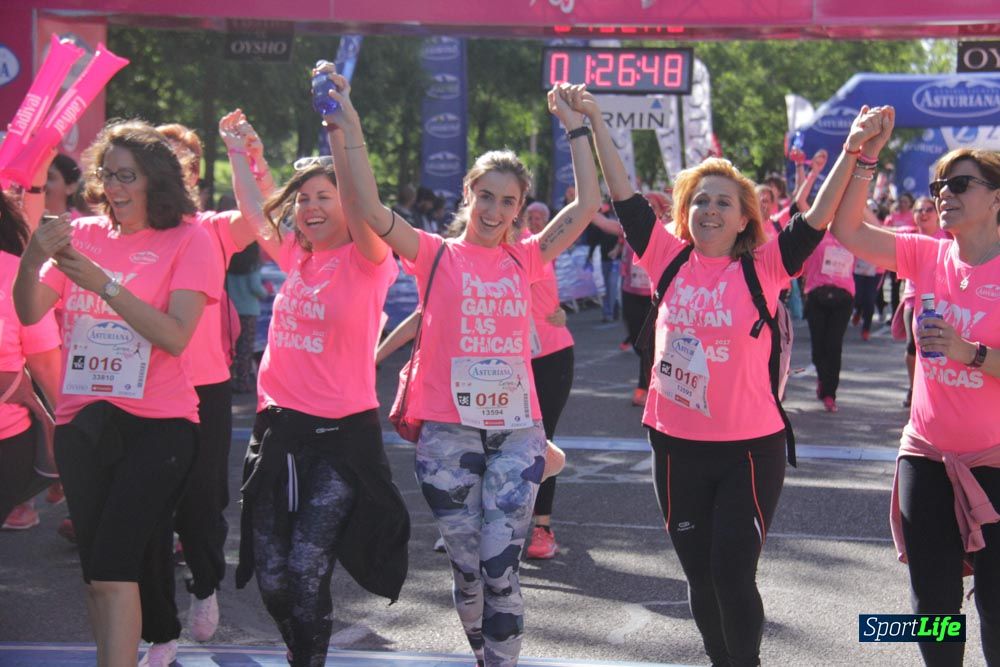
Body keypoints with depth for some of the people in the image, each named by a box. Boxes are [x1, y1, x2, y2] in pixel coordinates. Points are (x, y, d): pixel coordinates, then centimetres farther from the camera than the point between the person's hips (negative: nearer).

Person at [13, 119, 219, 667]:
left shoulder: (187, 240, -3)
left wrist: (103, 283, -23)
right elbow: (29, 313, -3)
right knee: (97, 569, 11)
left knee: (113, 566, -16)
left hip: (157, 422, -5)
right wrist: (32, 261, -23)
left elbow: (176, 335, -15)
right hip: (82, 421, 5)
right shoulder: (83, 234, 7)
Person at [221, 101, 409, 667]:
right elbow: (254, 209, 23)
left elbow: (361, 207, -26)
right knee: (271, 576, 7)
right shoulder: (295, 257, 9)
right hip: (278, 429, 6)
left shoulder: (366, 261, -7)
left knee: (306, 569, -12)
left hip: (341, 434, -6)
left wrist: (340, 132, -34)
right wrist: (238, 148, 20)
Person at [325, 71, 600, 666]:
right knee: (467, 566, 6)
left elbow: (587, 206, 4)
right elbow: (373, 211, -12)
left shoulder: (524, 260, 9)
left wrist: (576, 128, 3)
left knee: (500, 566, -7)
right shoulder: (437, 255, 2)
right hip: (449, 431, -1)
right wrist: (352, 132, -18)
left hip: (516, 431, 1)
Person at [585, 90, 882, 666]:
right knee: (700, 574, 13)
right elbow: (625, 196, 2)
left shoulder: (764, 268, -4)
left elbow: (818, 218, -11)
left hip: (751, 446, -3)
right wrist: (595, 122, 0)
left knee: (733, 573, -4)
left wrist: (853, 151, -21)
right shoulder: (670, 261, 1)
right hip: (678, 446, 3)